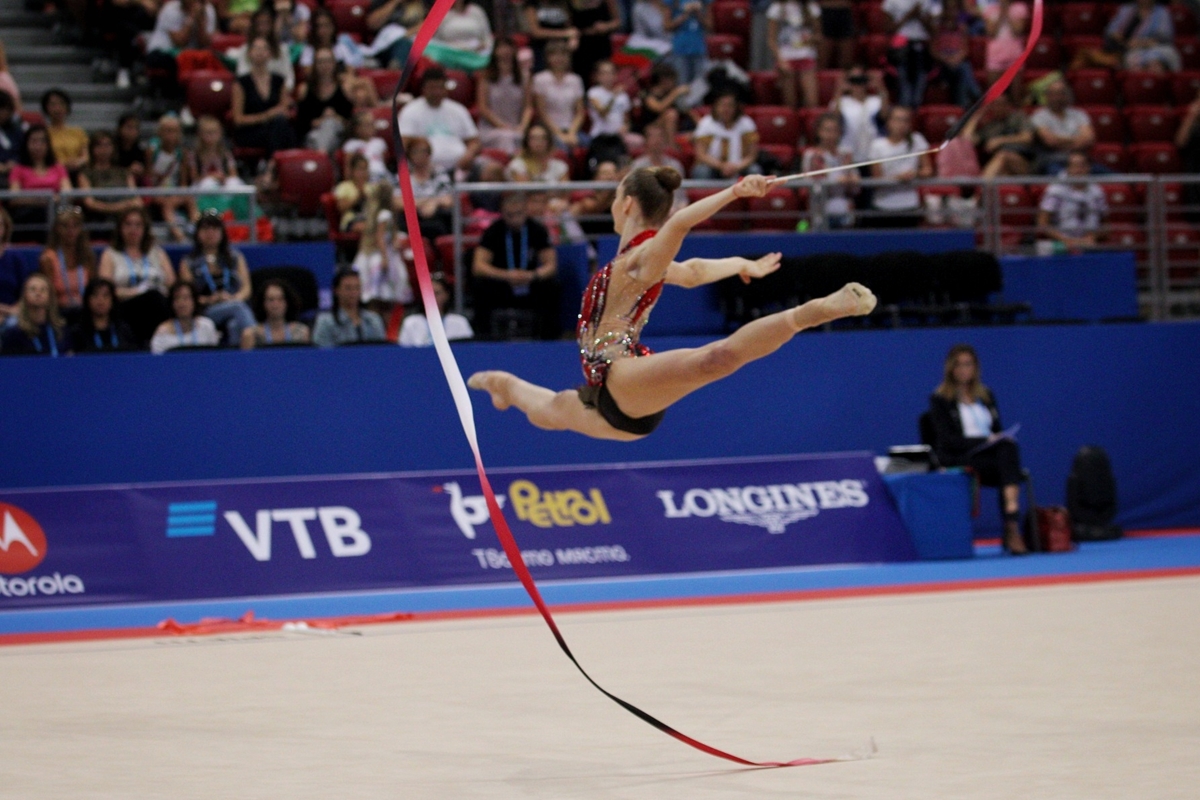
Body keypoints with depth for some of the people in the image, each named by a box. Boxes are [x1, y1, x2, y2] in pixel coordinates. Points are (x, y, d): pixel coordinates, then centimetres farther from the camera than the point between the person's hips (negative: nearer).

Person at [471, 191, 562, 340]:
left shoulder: (537, 230, -6)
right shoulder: (494, 231, -10)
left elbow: (551, 265, -11)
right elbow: (478, 266, -19)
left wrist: (533, 275, -34)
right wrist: (506, 276, -36)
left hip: (530, 287, 1)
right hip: (501, 292, -1)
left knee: (552, 287, -29)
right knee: (481, 286, -31)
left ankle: (549, 338, -15)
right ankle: (485, 337, -21)